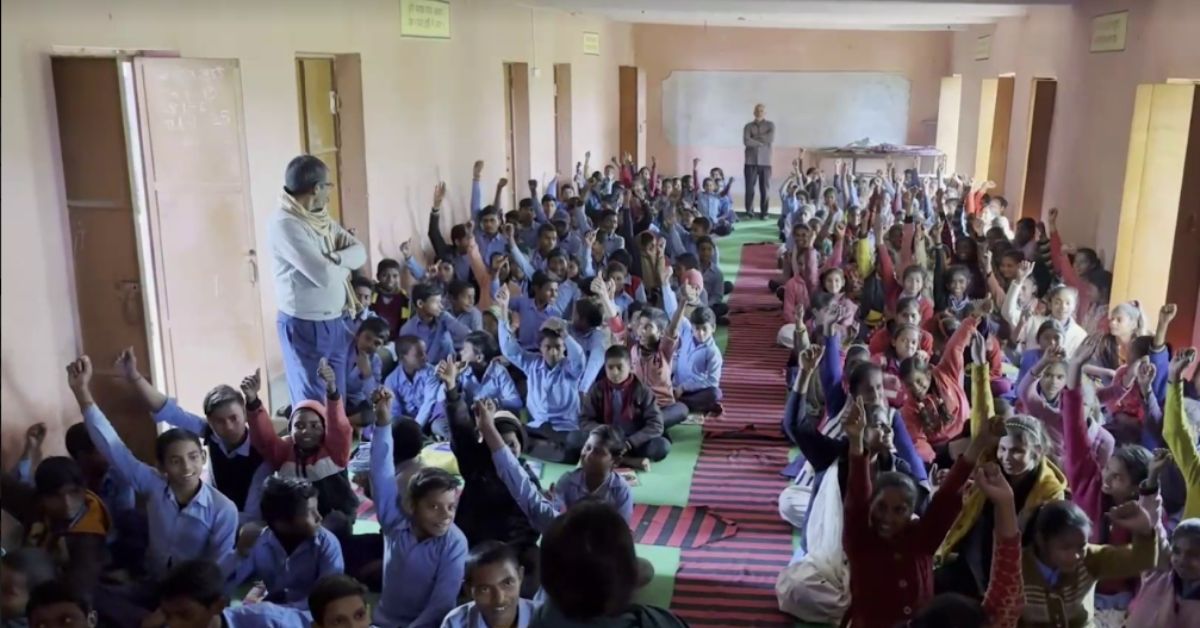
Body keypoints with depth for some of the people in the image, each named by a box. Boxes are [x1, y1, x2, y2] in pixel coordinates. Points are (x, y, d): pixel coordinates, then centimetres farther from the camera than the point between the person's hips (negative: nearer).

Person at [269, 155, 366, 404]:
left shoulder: (322, 218, 8)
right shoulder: (284, 224, -20)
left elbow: (359, 252, 4)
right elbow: (324, 275, -26)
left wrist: (335, 259, -16)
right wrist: (344, 266, -4)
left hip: (335, 322, 8)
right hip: (304, 327, -8)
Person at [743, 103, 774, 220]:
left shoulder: (770, 125, 9)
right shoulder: (748, 126, 8)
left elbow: (771, 139, -9)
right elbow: (746, 141, -8)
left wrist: (754, 138, -6)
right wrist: (762, 142, -9)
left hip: (765, 162, 0)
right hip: (751, 161, 0)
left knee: (765, 189, -1)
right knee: (749, 188, -3)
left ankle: (764, 213, 4)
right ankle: (749, 212, 3)